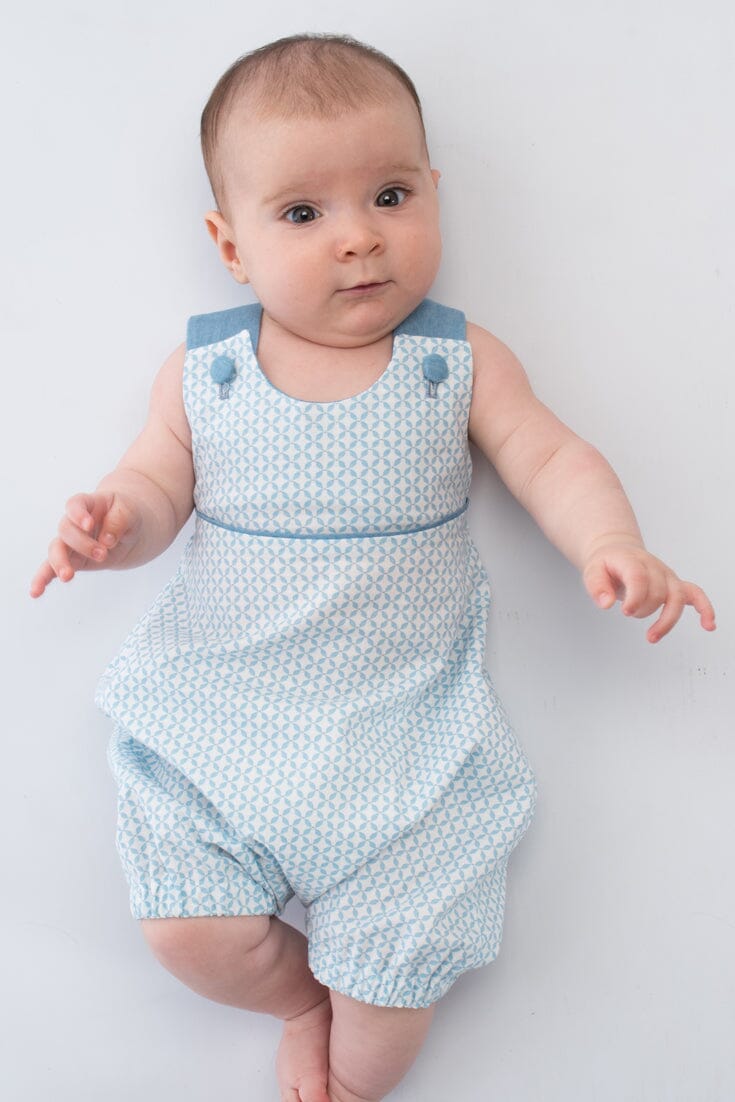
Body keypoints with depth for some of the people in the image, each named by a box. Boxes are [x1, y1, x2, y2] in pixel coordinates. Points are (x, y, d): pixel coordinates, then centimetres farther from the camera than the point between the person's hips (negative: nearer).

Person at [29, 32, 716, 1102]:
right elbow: (157, 482, 4)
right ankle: (301, 998, 30)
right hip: (216, 720, 2)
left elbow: (553, 459, -2)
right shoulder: (203, 369, 0)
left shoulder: (460, 361, -2)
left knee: (393, 970, -4)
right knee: (192, 935, -6)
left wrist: (613, 546, -21)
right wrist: (114, 523, -20)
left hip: (404, 733, -1)